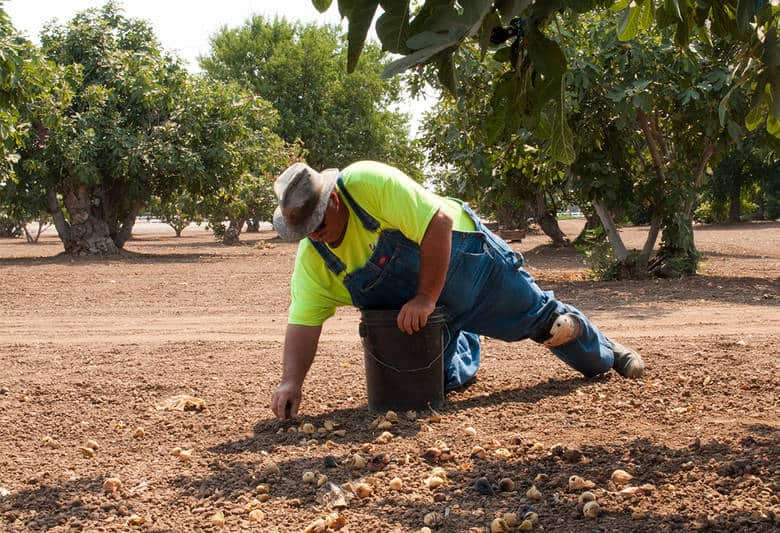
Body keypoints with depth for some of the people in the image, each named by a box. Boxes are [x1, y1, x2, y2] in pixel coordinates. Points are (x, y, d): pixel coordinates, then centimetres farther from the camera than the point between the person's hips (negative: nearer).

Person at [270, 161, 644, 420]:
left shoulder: (368, 183, -35)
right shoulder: (311, 258, -18)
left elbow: (439, 223, -36)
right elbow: (303, 323, -19)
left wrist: (426, 298, -33)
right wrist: (291, 382, -34)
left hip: (464, 256, -5)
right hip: (414, 310, 5)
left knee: (547, 320, 9)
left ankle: (605, 354, 39)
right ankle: (466, 349, 40)